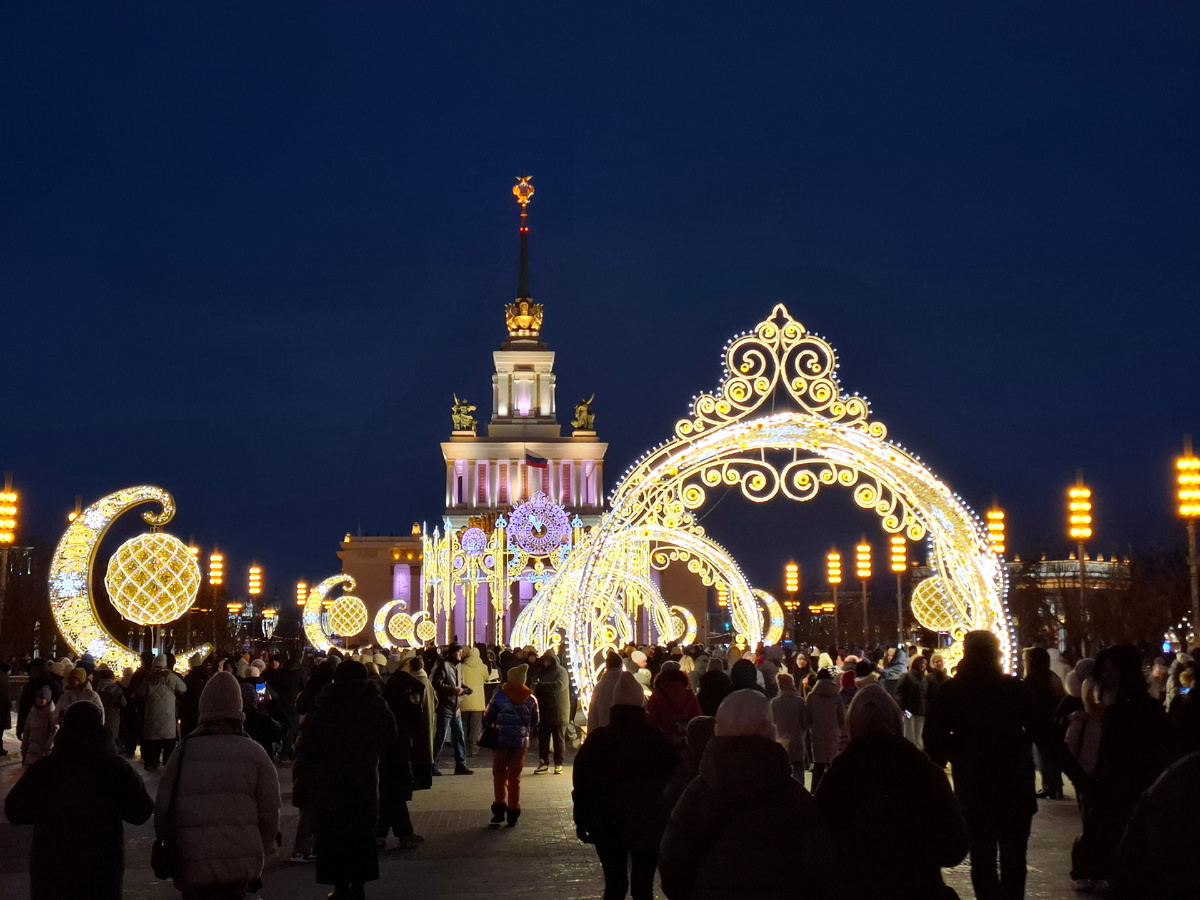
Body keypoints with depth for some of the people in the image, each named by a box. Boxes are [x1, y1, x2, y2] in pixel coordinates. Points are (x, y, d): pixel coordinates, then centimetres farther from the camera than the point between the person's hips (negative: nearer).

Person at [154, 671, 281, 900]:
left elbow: (163, 809, 3)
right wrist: (260, 855, 14)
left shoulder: (183, 752, 0)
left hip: (193, 864, 0)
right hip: (241, 862, 0)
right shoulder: (254, 753, -3)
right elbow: (269, 812, -1)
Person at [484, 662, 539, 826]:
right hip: (521, 742, 2)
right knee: (515, 776, 10)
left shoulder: (499, 695, -8)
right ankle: (513, 812, 10)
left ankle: (499, 808, 3)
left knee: (499, 774, 11)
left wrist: (488, 728, 17)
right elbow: (535, 722, 6)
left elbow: (488, 717, -3)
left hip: (501, 740, -2)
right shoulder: (531, 699, -2)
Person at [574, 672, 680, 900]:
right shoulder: (657, 739, -6)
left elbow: (582, 785, -3)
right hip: (649, 823, -1)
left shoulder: (598, 739, -4)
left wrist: (581, 820, 5)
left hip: (608, 823, 1)